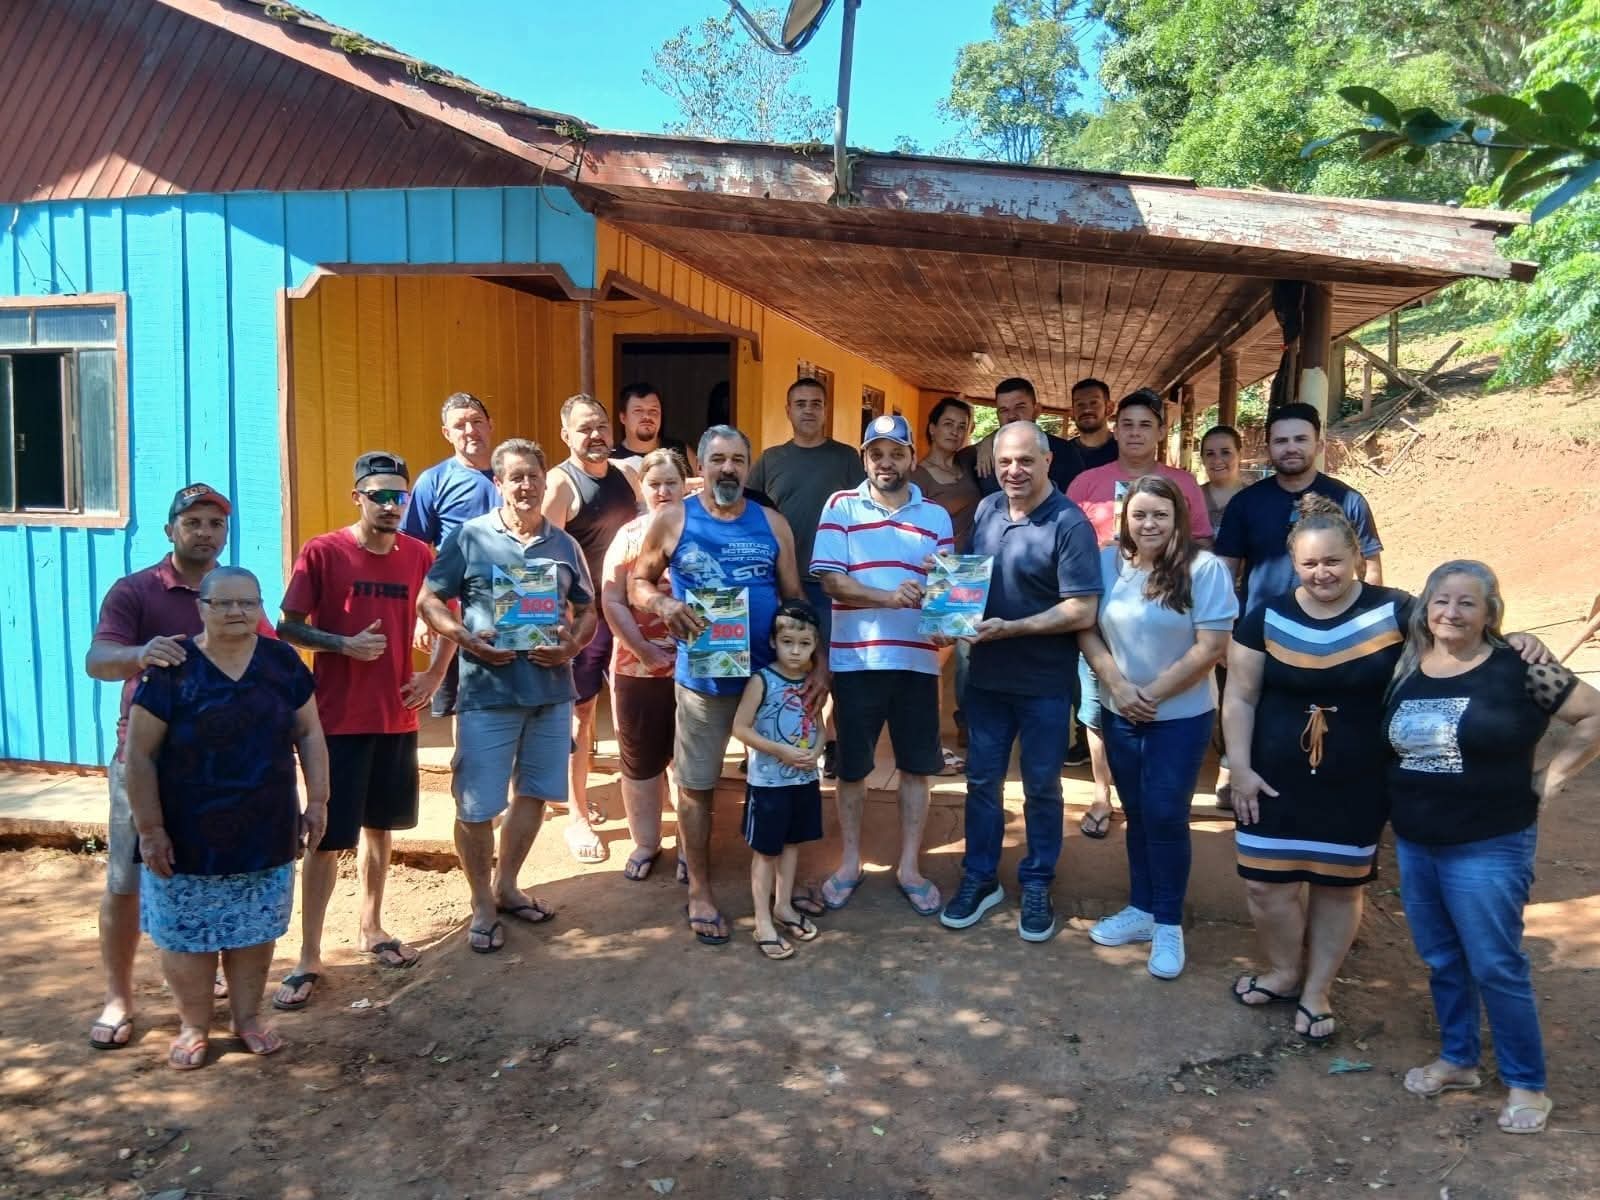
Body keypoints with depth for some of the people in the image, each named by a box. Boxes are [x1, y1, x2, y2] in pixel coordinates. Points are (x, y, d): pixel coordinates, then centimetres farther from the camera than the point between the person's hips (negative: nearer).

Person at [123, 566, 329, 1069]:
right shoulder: (171, 668, -12)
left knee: (256, 929, 13)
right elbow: (140, 754, -10)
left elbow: (309, 733, 6)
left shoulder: (282, 660, -1)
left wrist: (318, 801, 2)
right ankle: (194, 1026, 28)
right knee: (187, 934, 9)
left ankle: (248, 1016, 32)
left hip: (266, 830, 3)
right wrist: (150, 829, -11)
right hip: (189, 833, -3)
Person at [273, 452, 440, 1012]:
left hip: (397, 716, 4)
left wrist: (435, 674, 4)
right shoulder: (322, 552, -9)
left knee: (380, 826, 17)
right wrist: (344, 644, -20)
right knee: (326, 838, 1)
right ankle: (309, 957, 12)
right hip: (337, 719, -4)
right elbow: (288, 629, -6)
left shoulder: (419, 555, 2)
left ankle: (371, 928, 34)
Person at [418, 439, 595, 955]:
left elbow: (587, 611, 15)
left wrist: (573, 643, -6)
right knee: (477, 805, 0)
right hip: (487, 693, -4)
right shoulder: (470, 536, -2)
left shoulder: (564, 544, 9)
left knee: (532, 793, 14)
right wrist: (465, 638, -17)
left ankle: (505, 887, 34)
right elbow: (429, 601, -1)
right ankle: (482, 906, 20)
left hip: (551, 690, 4)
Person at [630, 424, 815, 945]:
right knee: (697, 786, 7)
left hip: (771, 673, 2)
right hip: (703, 674, -2)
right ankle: (700, 893, 22)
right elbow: (638, 582, 3)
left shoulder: (773, 523, 4)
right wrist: (663, 603, -20)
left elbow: (795, 598, 6)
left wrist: (818, 663, -2)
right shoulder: (672, 520, -2)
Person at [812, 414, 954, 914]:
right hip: (855, 659, -2)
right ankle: (850, 861, 25)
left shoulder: (936, 516, 7)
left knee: (916, 765, 8)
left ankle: (909, 865, 22)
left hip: (917, 659, 2)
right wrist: (890, 597, -22)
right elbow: (831, 579, -9)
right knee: (851, 766, 9)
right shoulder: (840, 507, 0)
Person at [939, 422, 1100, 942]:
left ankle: (1037, 885, 27)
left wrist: (1010, 629, -25)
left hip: (1043, 682, -5)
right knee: (982, 779, 14)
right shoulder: (986, 510, 3)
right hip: (986, 674, 5)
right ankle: (980, 877, 29)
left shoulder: (1069, 524, -15)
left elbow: (1082, 611, -19)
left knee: (1041, 787, 11)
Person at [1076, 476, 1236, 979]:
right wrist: (1117, 685, -14)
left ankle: (1169, 923, 17)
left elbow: (1212, 647, -15)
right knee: (1137, 815, 14)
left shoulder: (1204, 568, -13)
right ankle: (1141, 909, 30)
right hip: (1118, 714, 4)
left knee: (1165, 817, 0)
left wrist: (1154, 694, -14)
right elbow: (1086, 629, 0)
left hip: (1181, 716, -4)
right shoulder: (1107, 562, -2)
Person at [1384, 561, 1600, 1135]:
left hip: (1489, 847, -5)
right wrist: (1399, 805, 4)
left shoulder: (1518, 670, -12)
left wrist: (1550, 778, -7)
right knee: (1441, 960, 17)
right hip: (1413, 844, 5)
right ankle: (1456, 1058, 34)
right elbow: (1387, 746, 16)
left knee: (1496, 967, 2)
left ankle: (1527, 1084, 19)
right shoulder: (1406, 671, 3)